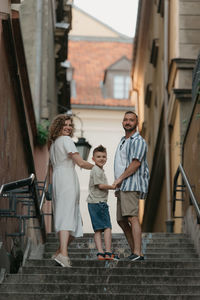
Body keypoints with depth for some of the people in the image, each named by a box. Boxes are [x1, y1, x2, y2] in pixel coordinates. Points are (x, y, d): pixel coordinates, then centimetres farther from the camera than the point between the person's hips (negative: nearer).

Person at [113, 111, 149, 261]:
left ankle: (138, 253, -26)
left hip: (131, 185, -10)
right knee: (122, 220, 9)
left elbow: (135, 163, -16)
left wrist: (119, 179, -11)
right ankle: (134, 251, 14)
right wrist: (118, 185, 18)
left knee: (132, 217, -19)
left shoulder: (138, 141, -5)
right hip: (122, 187, 10)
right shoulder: (123, 141, 25)